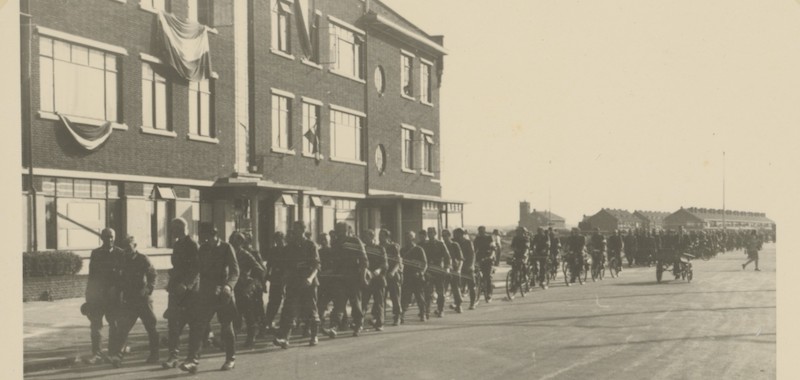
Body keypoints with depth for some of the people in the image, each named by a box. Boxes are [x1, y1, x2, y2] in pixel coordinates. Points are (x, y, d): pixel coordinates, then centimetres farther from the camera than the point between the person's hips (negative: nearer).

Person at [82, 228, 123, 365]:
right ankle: (96, 353, -1)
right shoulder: (95, 253, 9)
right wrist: (89, 296, 7)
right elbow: (91, 275, 10)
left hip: (114, 293, -2)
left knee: (114, 323, 2)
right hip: (98, 293, 2)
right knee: (95, 324, -3)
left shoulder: (119, 253, 3)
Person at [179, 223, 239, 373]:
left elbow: (235, 271, -11)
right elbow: (198, 270, 14)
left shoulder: (226, 248, -5)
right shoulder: (202, 250, 9)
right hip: (205, 294, 4)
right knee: (197, 326, -7)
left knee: (226, 327, 5)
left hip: (223, 294, -4)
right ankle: (192, 360, -7)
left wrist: (229, 285, -27)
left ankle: (230, 359, 19)